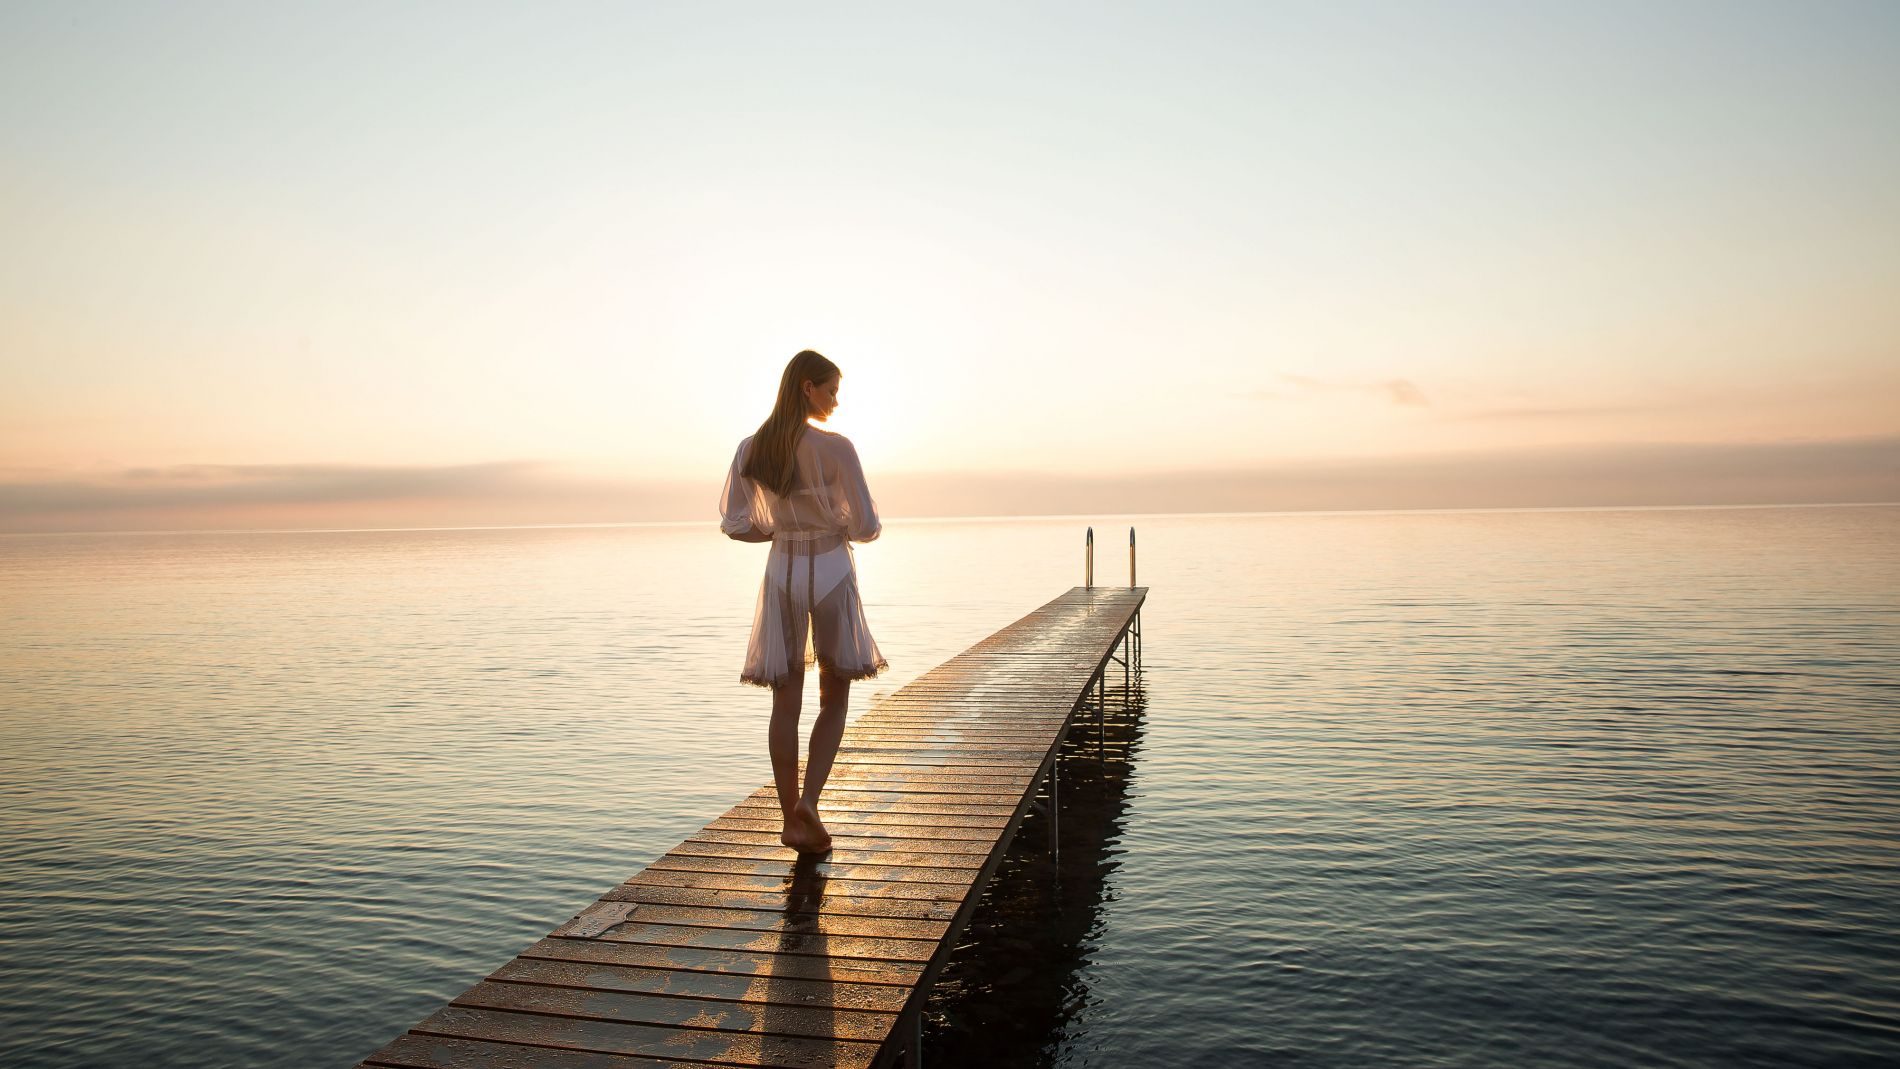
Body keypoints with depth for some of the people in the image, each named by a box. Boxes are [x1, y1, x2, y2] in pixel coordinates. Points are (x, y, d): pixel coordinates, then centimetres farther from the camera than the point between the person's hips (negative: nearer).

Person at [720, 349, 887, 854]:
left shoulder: (750, 449, -1)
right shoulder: (836, 448, -13)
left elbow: (734, 524, 1)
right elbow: (867, 526, -10)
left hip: (782, 573, 3)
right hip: (832, 572, -3)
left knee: (786, 703, 9)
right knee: (834, 699, 12)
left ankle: (792, 819, 13)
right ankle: (808, 801, -3)